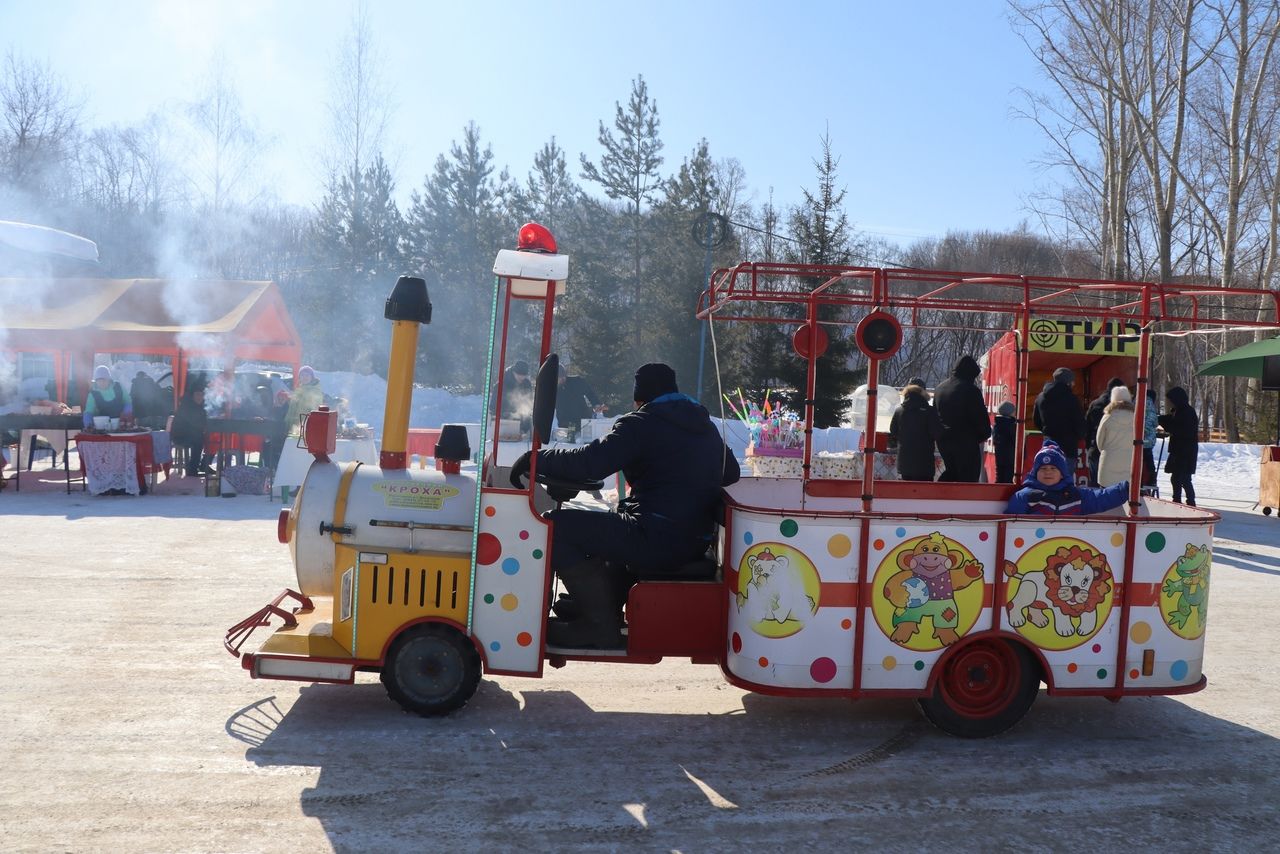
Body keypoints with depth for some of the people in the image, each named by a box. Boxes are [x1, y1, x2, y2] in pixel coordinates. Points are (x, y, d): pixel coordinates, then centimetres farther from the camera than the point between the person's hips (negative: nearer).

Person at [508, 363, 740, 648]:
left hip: (657, 543, -10)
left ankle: (599, 624, -6)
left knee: (556, 525, -8)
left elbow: (591, 462, -20)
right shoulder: (707, 426, 16)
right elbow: (731, 473, 29)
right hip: (695, 543, 10)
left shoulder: (642, 423, -10)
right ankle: (609, 606, 24)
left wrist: (537, 458, -9)